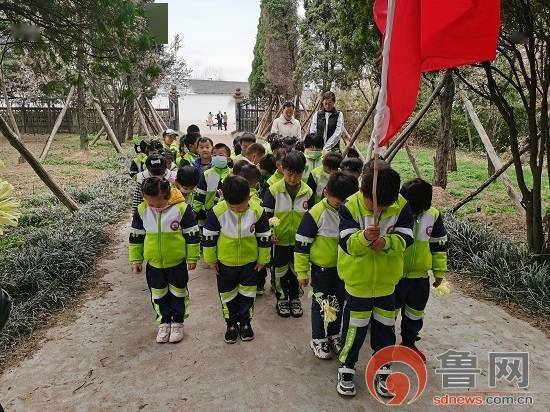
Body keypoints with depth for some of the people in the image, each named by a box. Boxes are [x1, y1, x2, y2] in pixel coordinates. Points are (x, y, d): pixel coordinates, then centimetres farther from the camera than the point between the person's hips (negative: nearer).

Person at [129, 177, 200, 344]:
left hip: (177, 262, -2)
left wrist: (192, 257, -5)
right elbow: (135, 236, 2)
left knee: (178, 292, 13)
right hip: (153, 263, 3)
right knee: (158, 294, 15)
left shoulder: (181, 208, -19)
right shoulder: (142, 210, -10)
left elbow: (192, 234, -10)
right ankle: (164, 322, 33)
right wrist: (136, 259, 5)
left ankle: (178, 322, 32)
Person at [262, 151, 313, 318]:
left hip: (299, 241, 2)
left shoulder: (308, 191, -7)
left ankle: (295, 298, 37)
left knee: (297, 270, 17)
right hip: (279, 240, -2)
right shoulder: (273, 190, -13)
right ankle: (282, 298, 34)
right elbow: (266, 214, -5)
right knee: (280, 270, 13)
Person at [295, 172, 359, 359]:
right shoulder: (315, 214, -20)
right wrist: (302, 272, -11)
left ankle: (334, 334, 38)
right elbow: (302, 244, -15)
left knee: (339, 302, 18)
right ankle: (318, 339, 28)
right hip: (321, 268, -5)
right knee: (320, 303, 10)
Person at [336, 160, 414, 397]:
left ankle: (382, 370, 36)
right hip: (358, 279, -2)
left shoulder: (401, 205, -11)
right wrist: (364, 237, -42)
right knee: (355, 326, 9)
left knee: (385, 326, 16)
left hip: (387, 280, 3)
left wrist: (386, 242, -32)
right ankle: (346, 368, 30)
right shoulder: (350, 206, -17)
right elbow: (346, 243, -21)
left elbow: (405, 239, -12)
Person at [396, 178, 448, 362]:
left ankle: (409, 343, 43)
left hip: (420, 277, 3)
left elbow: (439, 245, 4)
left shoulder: (433, 215, -8)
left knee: (415, 315, 21)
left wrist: (439, 271, 7)